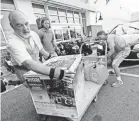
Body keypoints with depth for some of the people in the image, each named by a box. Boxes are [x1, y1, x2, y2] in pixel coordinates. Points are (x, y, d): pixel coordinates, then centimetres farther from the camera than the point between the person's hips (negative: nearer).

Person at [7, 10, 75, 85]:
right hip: (25, 73, -4)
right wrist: (52, 72, -53)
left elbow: (41, 50, 7)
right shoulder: (12, 43, -27)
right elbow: (29, 64, -41)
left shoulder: (33, 34, -6)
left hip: (37, 66, 5)